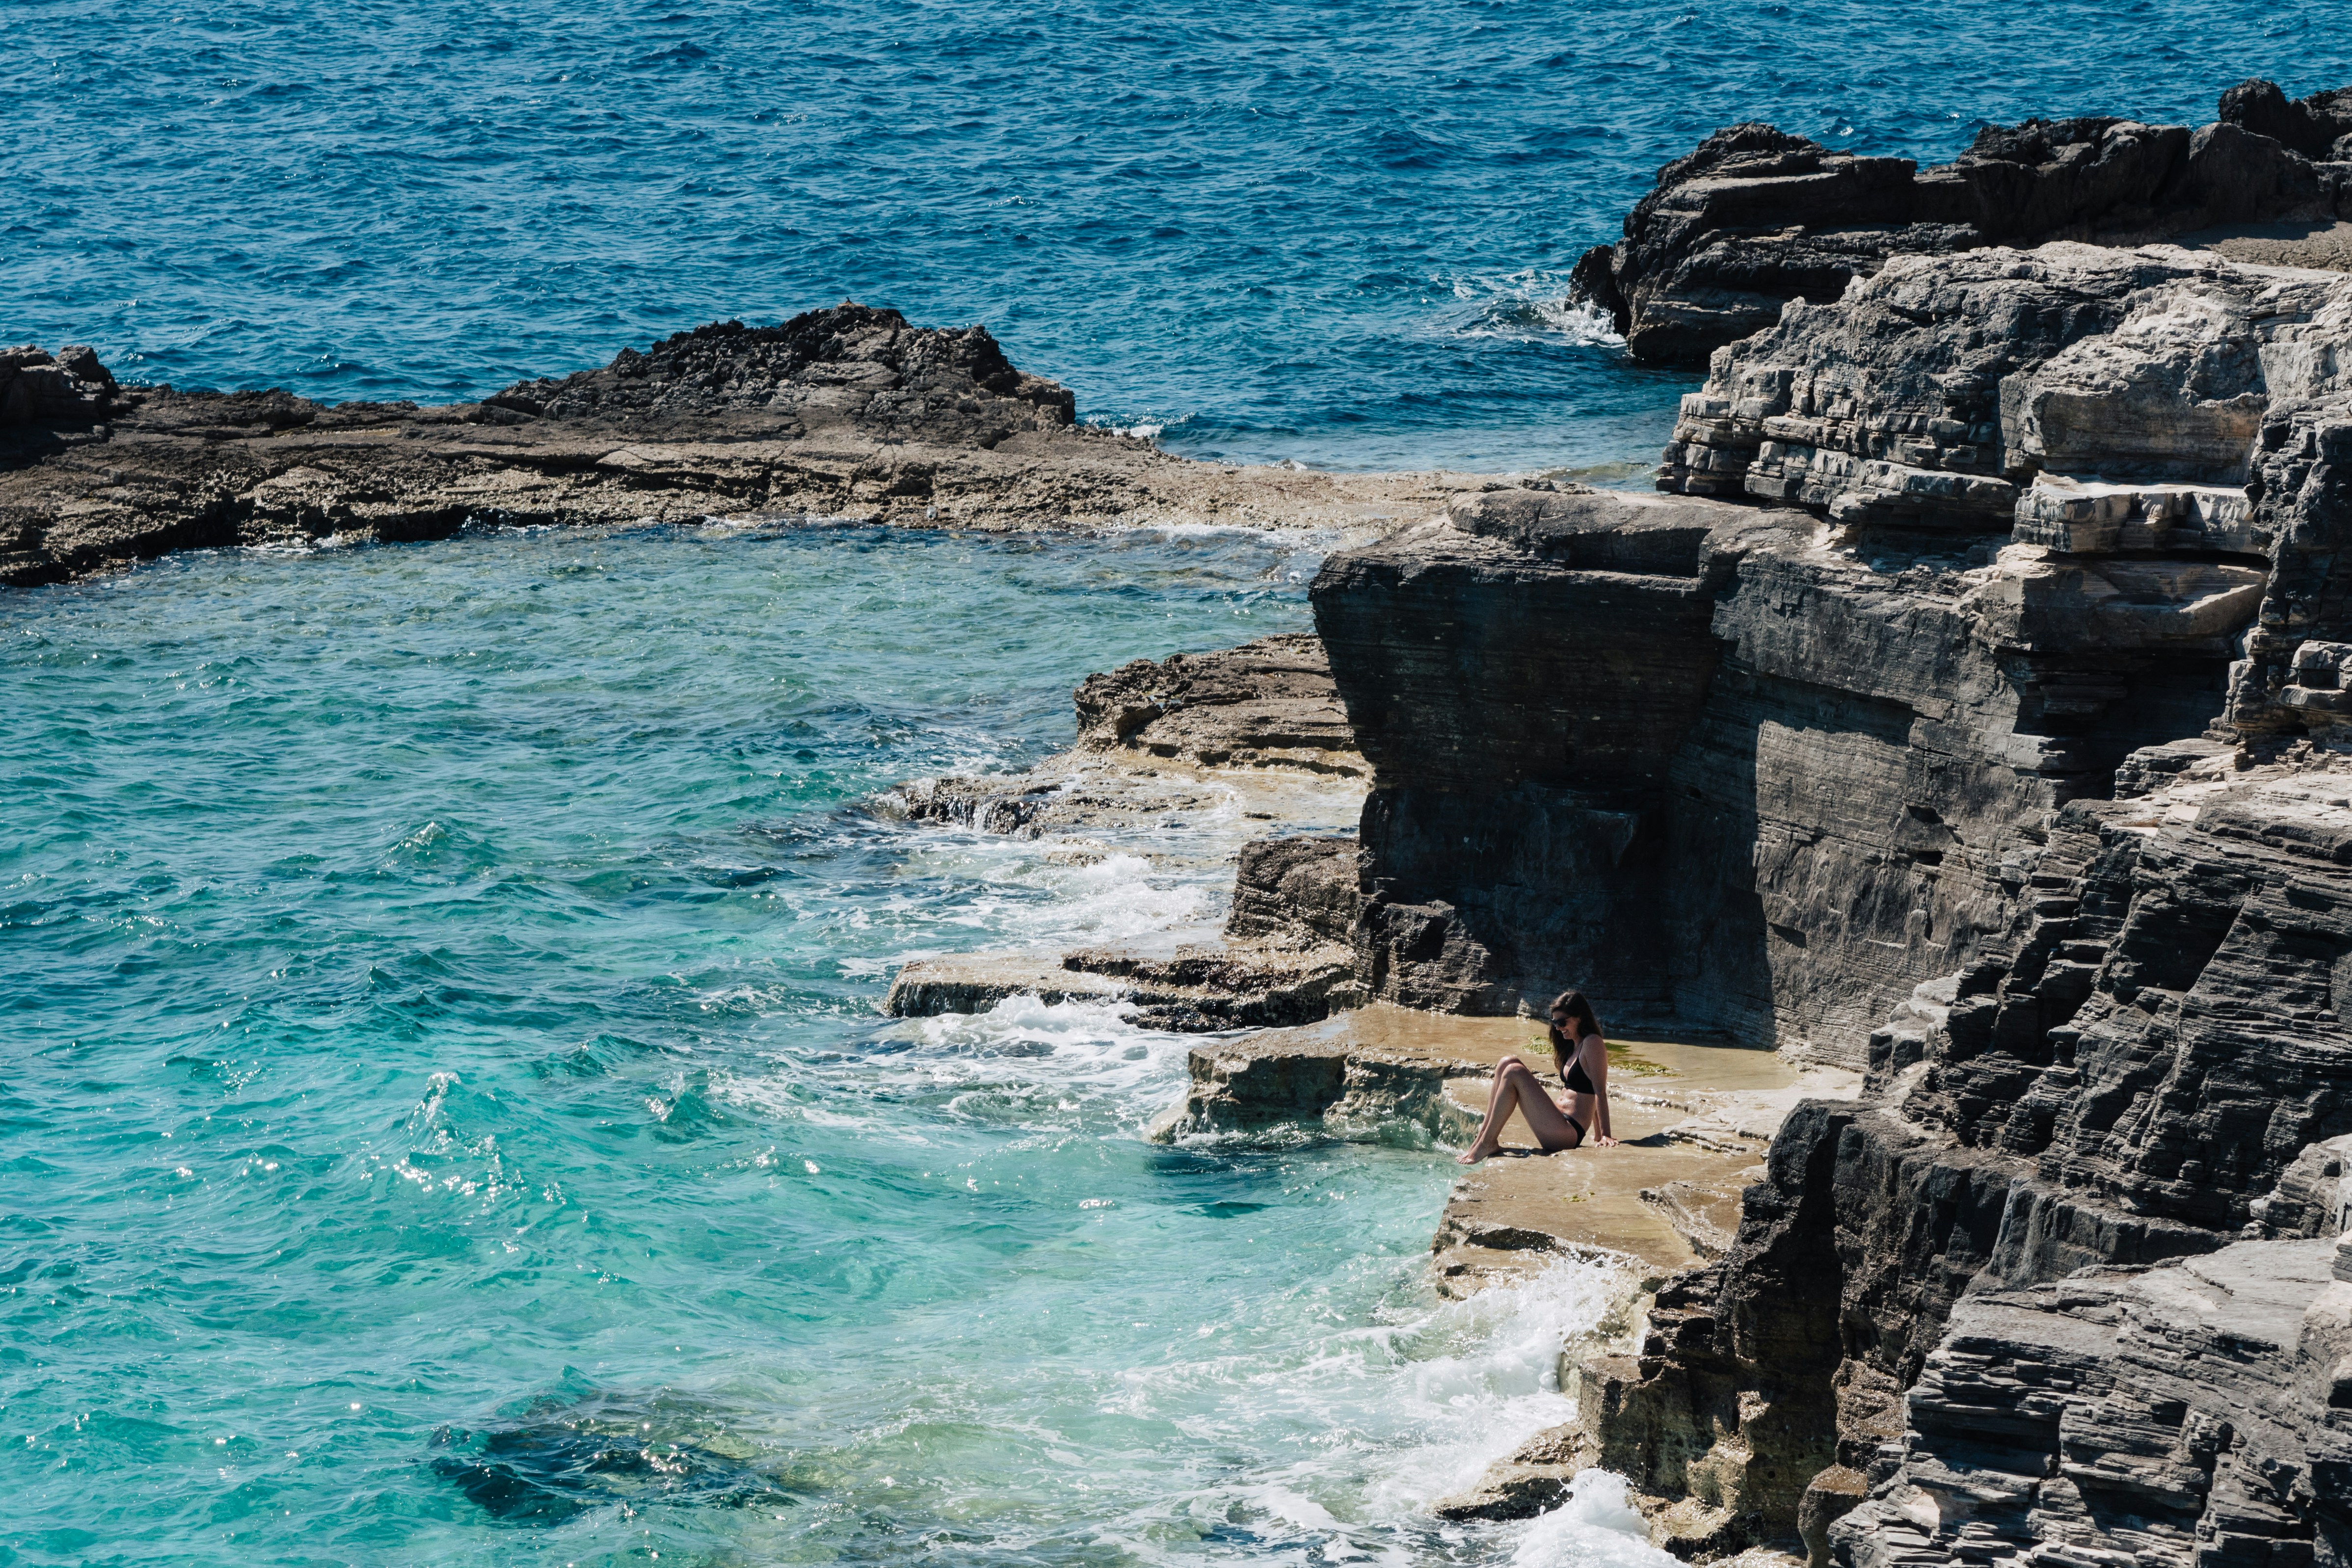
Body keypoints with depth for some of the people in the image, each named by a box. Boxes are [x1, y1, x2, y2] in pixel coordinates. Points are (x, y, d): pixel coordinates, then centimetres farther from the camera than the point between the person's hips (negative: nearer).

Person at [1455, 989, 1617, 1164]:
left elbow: (1600, 1092, -14)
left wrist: (1605, 1136, -18)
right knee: (1508, 1063, 5)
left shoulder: (1592, 1043, -9)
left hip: (1569, 1133, -10)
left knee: (1514, 1072, -20)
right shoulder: (1573, 1046, 20)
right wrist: (1598, 1135, 21)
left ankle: (1487, 1143, -17)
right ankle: (1486, 1130, -5)